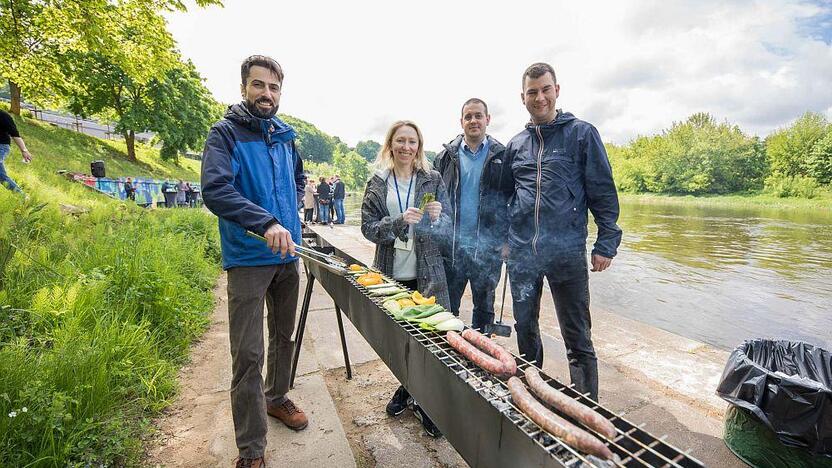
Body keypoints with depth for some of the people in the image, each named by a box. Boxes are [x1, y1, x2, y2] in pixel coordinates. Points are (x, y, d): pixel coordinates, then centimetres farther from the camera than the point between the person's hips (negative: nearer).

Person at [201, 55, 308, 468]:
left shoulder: (285, 136, 9)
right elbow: (214, 190, -24)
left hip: (288, 255, 6)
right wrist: (266, 223, -36)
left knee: (284, 337, 20)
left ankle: (277, 398, 43)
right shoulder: (225, 133, -8)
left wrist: (289, 214, 9)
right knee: (248, 355, -2)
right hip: (248, 258, -6)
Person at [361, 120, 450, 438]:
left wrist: (436, 219, -20)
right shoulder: (377, 183, 5)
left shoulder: (432, 179, 3)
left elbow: (446, 227, 3)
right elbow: (368, 227, -2)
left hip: (426, 273, -1)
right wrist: (400, 222, -19)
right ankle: (407, 388, 35)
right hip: (390, 273, 1)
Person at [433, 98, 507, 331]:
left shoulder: (501, 155, 2)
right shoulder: (447, 156, 7)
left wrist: (508, 239, -7)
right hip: (451, 246, 1)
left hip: (488, 247, -1)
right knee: (446, 308, 10)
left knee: (484, 307, 15)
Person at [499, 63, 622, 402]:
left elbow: (603, 191, 0)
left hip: (567, 251, -3)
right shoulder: (515, 144, 12)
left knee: (578, 339, 5)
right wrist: (502, 239, 13)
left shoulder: (581, 134, 2)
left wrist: (606, 243, -6)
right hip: (521, 253, 4)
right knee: (525, 329, 15)